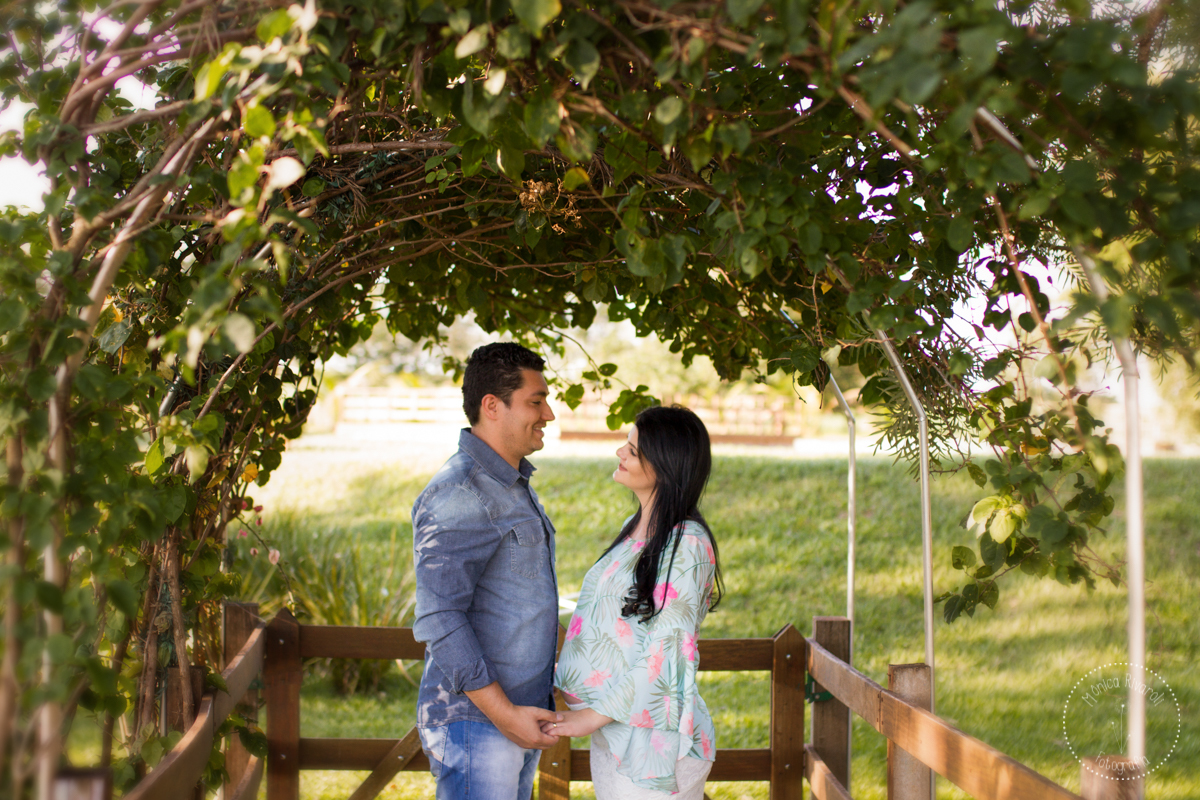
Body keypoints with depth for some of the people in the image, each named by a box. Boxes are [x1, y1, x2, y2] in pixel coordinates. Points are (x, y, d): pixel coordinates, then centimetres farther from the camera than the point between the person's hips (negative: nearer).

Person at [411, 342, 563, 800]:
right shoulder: (459, 495, -19)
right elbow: (439, 621, -23)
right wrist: (504, 713, -23)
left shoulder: (513, 484, 14)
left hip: (516, 714, 9)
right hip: (476, 723, -9)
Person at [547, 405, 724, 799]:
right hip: (610, 731, 8)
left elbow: (667, 650, -19)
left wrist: (597, 712, -17)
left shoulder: (688, 545, -17)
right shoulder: (635, 529, 11)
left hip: (652, 736, -8)